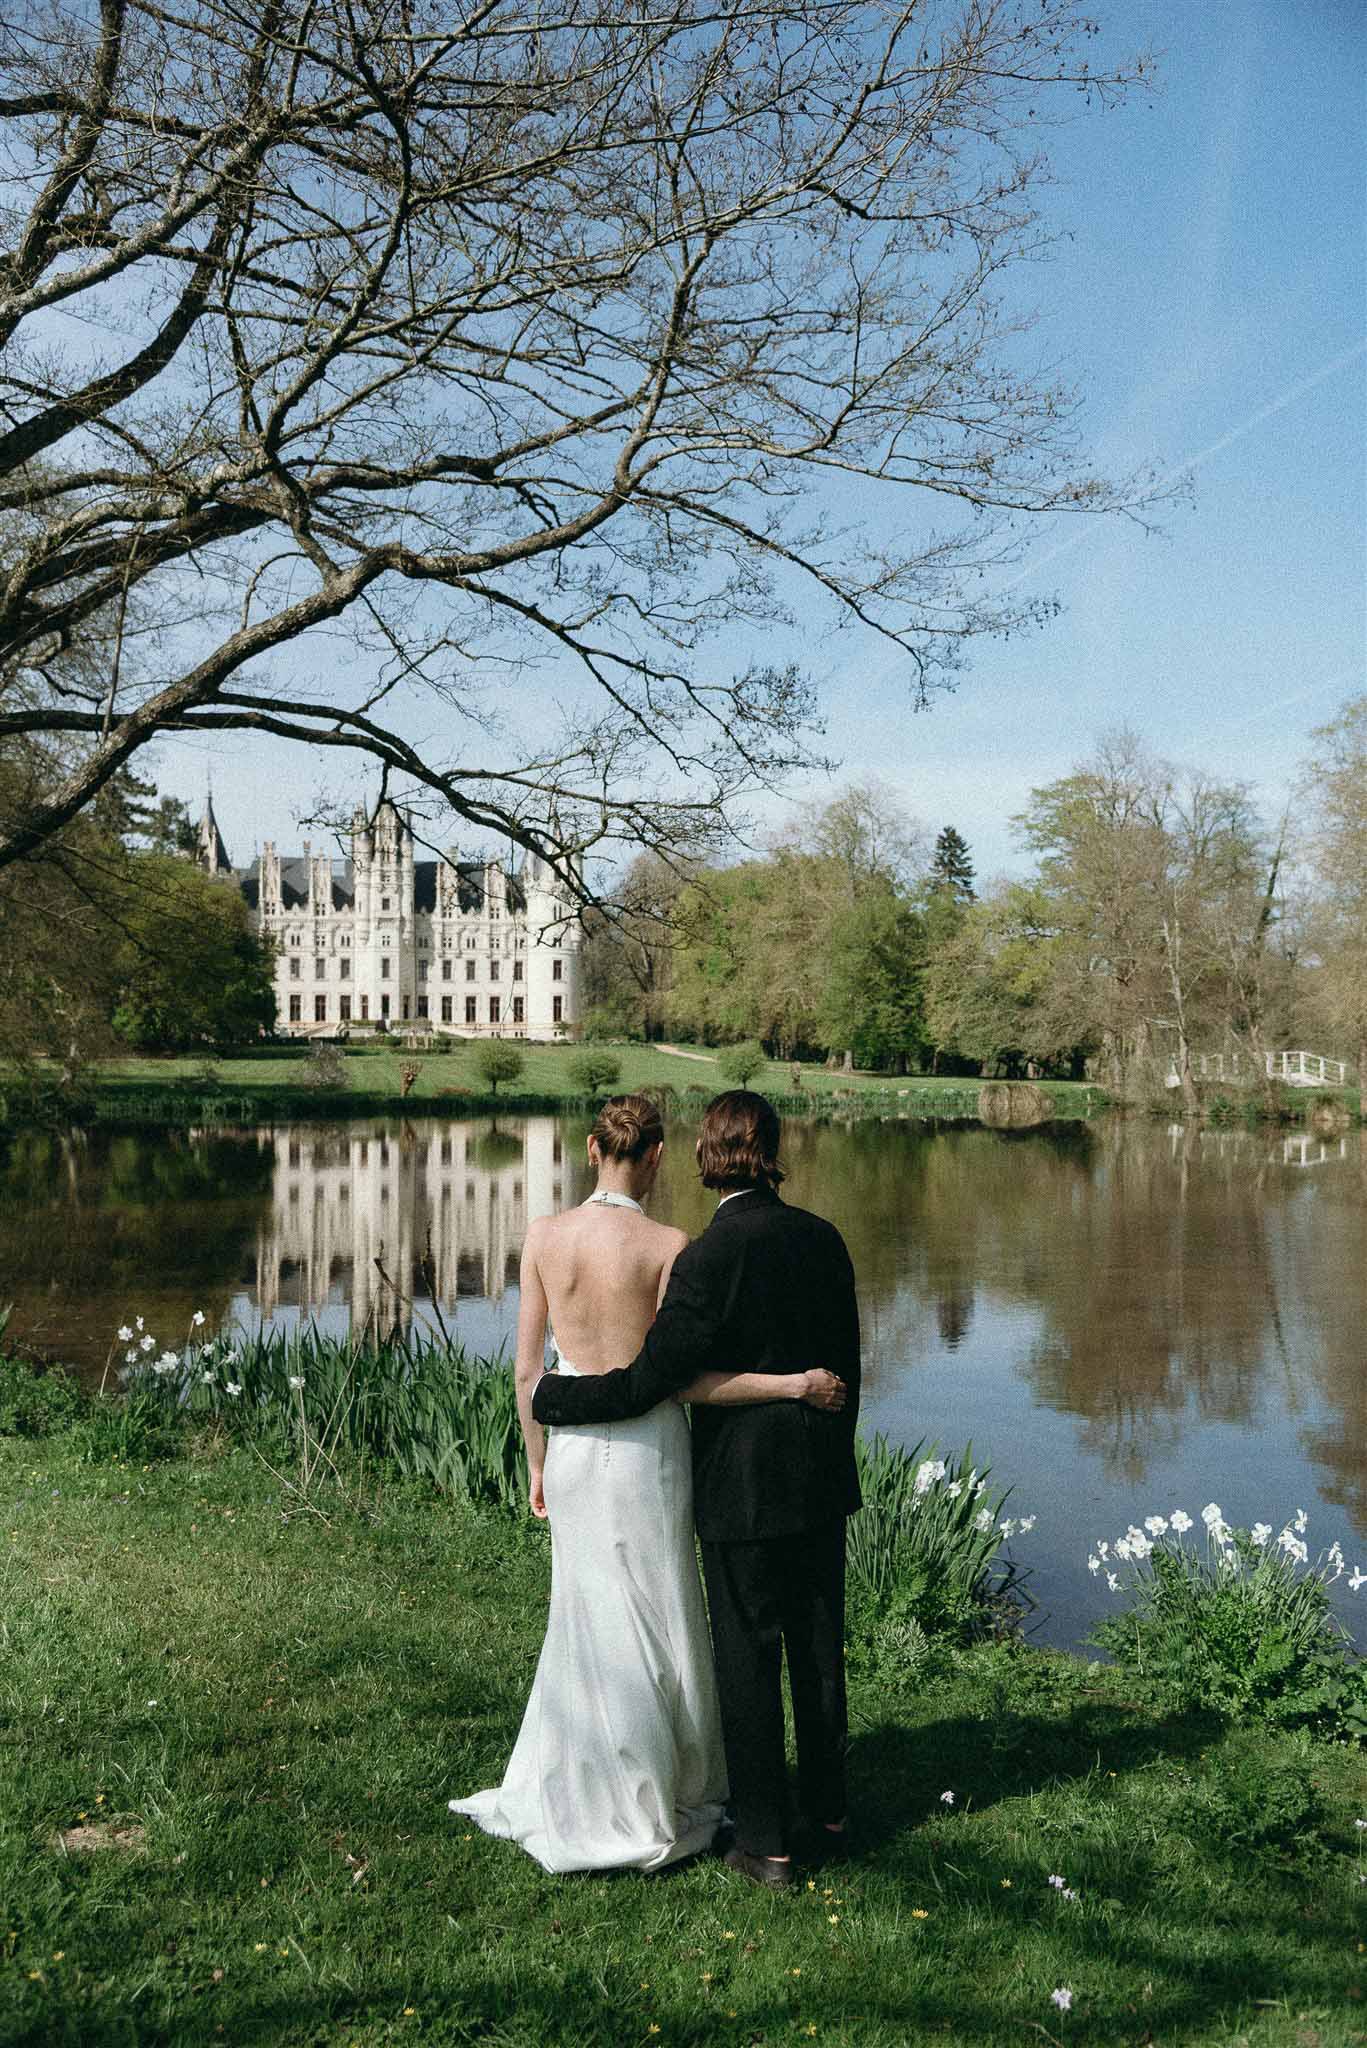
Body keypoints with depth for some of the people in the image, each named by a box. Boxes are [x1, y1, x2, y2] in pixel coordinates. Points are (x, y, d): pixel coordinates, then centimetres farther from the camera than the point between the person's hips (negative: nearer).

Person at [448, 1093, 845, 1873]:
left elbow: (527, 1369, 1)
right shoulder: (668, 1246, -15)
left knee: (587, 1620, 20)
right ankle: (645, 1816, 26)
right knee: (650, 1628, 12)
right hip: (645, 1444, -4)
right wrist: (794, 1384, -12)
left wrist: (538, 1460, 14)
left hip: (573, 1443, 4)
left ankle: (567, 1798, 33)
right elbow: (680, 1377, -16)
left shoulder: (545, 1236, -4)